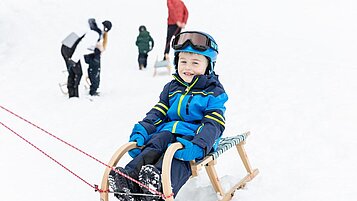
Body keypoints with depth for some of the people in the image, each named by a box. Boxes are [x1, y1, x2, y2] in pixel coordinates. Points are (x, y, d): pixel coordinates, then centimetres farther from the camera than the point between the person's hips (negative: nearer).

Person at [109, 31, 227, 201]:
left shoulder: (214, 92, 2)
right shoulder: (171, 88, 20)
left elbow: (213, 125, -10)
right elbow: (157, 113, 15)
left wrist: (197, 147, -29)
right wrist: (141, 131, -6)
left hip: (194, 136, -5)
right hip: (168, 131, 5)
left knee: (180, 154, -36)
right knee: (152, 147, -27)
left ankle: (161, 183, -64)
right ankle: (130, 175, -52)